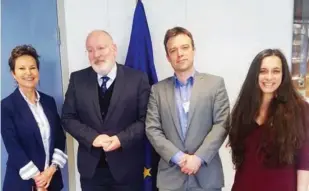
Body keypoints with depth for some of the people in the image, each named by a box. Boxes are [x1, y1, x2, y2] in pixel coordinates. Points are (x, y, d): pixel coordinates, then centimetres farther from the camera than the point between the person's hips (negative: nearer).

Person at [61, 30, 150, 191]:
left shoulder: (138, 79, -5)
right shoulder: (77, 79, 2)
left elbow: (145, 119, -5)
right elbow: (68, 118, 1)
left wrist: (121, 139, -19)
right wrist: (92, 137, -13)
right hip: (91, 167, 2)